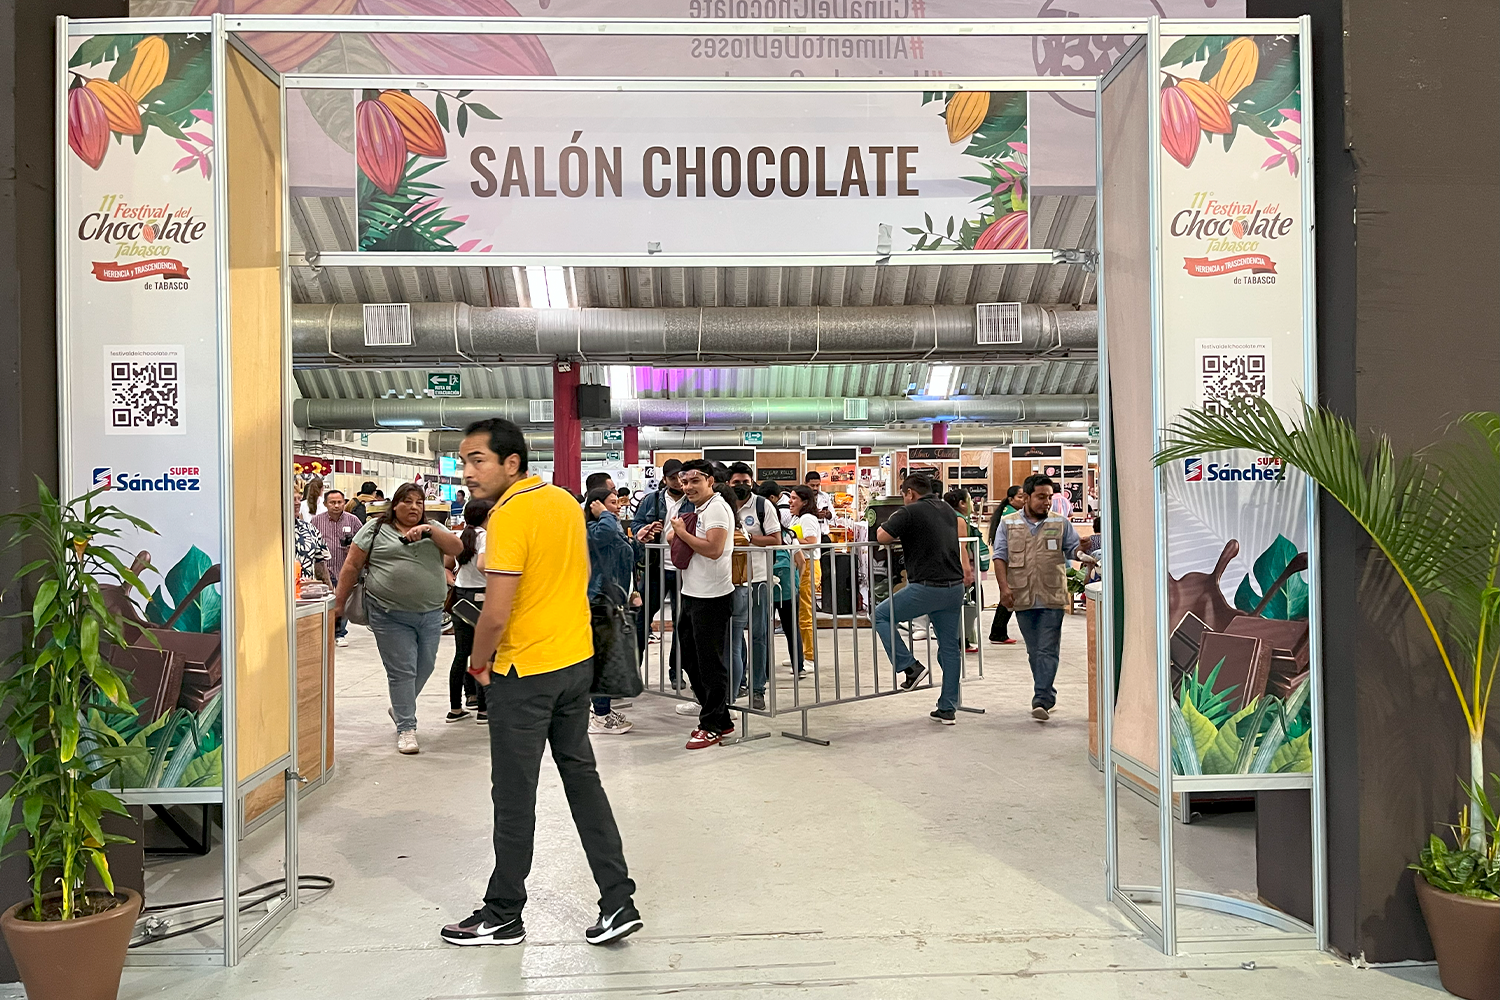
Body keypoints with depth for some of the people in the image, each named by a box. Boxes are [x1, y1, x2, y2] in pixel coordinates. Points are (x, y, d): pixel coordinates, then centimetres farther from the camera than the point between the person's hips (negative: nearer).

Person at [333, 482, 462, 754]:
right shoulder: (375, 529, 3)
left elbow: (457, 548, -3)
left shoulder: (433, 529, 12)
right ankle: (406, 728, 6)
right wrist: (339, 602, 2)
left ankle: (400, 708, 37)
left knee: (425, 667, 12)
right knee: (402, 670, -3)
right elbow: (352, 566, 4)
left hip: (430, 614, 4)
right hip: (391, 616, -4)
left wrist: (429, 529, -15)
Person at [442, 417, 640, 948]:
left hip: (526, 674, -8)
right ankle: (618, 902, 18)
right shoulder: (565, 501, 6)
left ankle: (503, 915, 21)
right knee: (581, 776, 15)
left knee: (514, 796, 6)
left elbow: (496, 613, -22)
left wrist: (479, 662, -5)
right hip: (578, 661, 8)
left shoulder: (510, 516, -19)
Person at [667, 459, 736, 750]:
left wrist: (683, 532, -11)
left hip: (712, 596, -11)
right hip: (692, 594, 11)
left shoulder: (716, 508, -12)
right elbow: (673, 539, 24)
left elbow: (713, 549, -23)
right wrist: (677, 534, 2)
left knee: (710, 662, -2)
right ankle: (720, 717, 26)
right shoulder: (697, 510, 17)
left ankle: (713, 725, 8)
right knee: (689, 657, 15)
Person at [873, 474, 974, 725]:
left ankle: (911, 667, 2)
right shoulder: (947, 510, 17)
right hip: (955, 586, 7)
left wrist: (896, 535, 11)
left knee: (881, 615, 11)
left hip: (927, 587, -7)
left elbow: (881, 537, -7)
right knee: (950, 647, 12)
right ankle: (948, 709, 16)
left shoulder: (910, 512, -8)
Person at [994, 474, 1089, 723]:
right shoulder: (1009, 524, 7)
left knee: (1047, 650, -7)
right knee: (1034, 651, 11)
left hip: (1052, 598, -1)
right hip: (1022, 598, 1)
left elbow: (1075, 549, 5)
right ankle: (1047, 695, 24)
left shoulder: (1060, 523, 6)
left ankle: (1041, 701, -10)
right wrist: (1004, 586, -8)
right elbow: (1000, 557, 3)